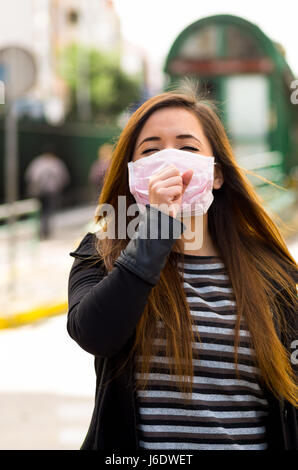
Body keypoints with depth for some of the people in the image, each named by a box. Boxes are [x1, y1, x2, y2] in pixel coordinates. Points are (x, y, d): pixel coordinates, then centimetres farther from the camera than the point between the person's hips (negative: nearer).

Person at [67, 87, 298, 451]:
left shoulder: (268, 272, -1)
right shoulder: (102, 258, -4)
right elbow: (94, 335, -24)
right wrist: (156, 226, -25)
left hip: (256, 440, 2)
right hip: (139, 442, -1)